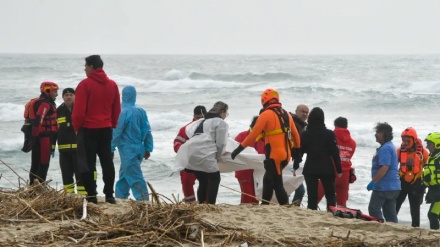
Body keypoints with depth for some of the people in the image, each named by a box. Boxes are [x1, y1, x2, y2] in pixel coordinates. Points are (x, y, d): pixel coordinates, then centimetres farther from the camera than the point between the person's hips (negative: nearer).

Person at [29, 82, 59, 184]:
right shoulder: (45, 104, -13)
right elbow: (38, 121, -23)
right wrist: (35, 135, -23)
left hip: (37, 138, 10)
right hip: (44, 138, -10)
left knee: (36, 163, 13)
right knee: (44, 164, -8)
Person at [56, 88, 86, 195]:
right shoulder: (59, 111, 12)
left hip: (79, 147, -4)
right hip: (64, 148, 4)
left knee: (80, 171, -6)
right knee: (66, 172, 9)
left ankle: (83, 194, -5)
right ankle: (68, 193, 17)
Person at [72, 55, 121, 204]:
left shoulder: (85, 84, -11)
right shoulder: (112, 85, 7)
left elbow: (79, 110, -12)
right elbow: (117, 109, 10)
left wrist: (76, 126, 1)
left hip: (88, 129, -5)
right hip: (106, 129, 5)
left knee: (88, 163, 0)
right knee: (107, 162, 9)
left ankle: (91, 195, -2)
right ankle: (109, 195, 7)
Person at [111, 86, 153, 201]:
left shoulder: (124, 112, -15)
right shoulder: (141, 112, 5)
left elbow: (116, 132, -13)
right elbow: (147, 131, 8)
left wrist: (111, 149, -6)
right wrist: (148, 148, 14)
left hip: (128, 150, -7)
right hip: (139, 149, 7)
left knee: (135, 177, -7)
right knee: (124, 174, 20)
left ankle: (144, 200, -12)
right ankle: (120, 197, 26)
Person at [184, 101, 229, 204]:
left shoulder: (204, 121, 30)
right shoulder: (221, 123, 5)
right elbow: (221, 143, -1)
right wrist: (217, 157, 14)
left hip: (190, 152, 8)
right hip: (204, 154, -8)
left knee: (203, 181, 17)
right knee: (215, 179, 4)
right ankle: (210, 204, -4)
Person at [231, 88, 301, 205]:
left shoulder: (266, 114, -8)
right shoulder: (286, 114, 13)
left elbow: (253, 134, -11)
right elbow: (295, 135, 16)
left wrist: (239, 148, -6)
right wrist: (296, 151, 26)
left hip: (274, 155, -7)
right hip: (286, 155, 8)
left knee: (277, 184, -5)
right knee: (268, 180, 20)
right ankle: (264, 204, 25)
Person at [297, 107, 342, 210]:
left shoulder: (304, 135, -1)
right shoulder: (329, 134, -5)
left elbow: (299, 151, 3)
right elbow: (335, 153, -4)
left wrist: (295, 167, 14)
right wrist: (339, 170, 1)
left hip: (310, 169, 1)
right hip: (327, 169, -1)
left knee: (312, 196, 2)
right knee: (330, 195, 8)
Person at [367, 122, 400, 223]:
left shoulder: (385, 149, -16)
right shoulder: (390, 146, 17)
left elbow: (384, 168, -25)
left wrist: (373, 181, -21)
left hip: (383, 187, -10)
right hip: (393, 187, 10)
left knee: (374, 209, -5)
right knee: (390, 212, 10)